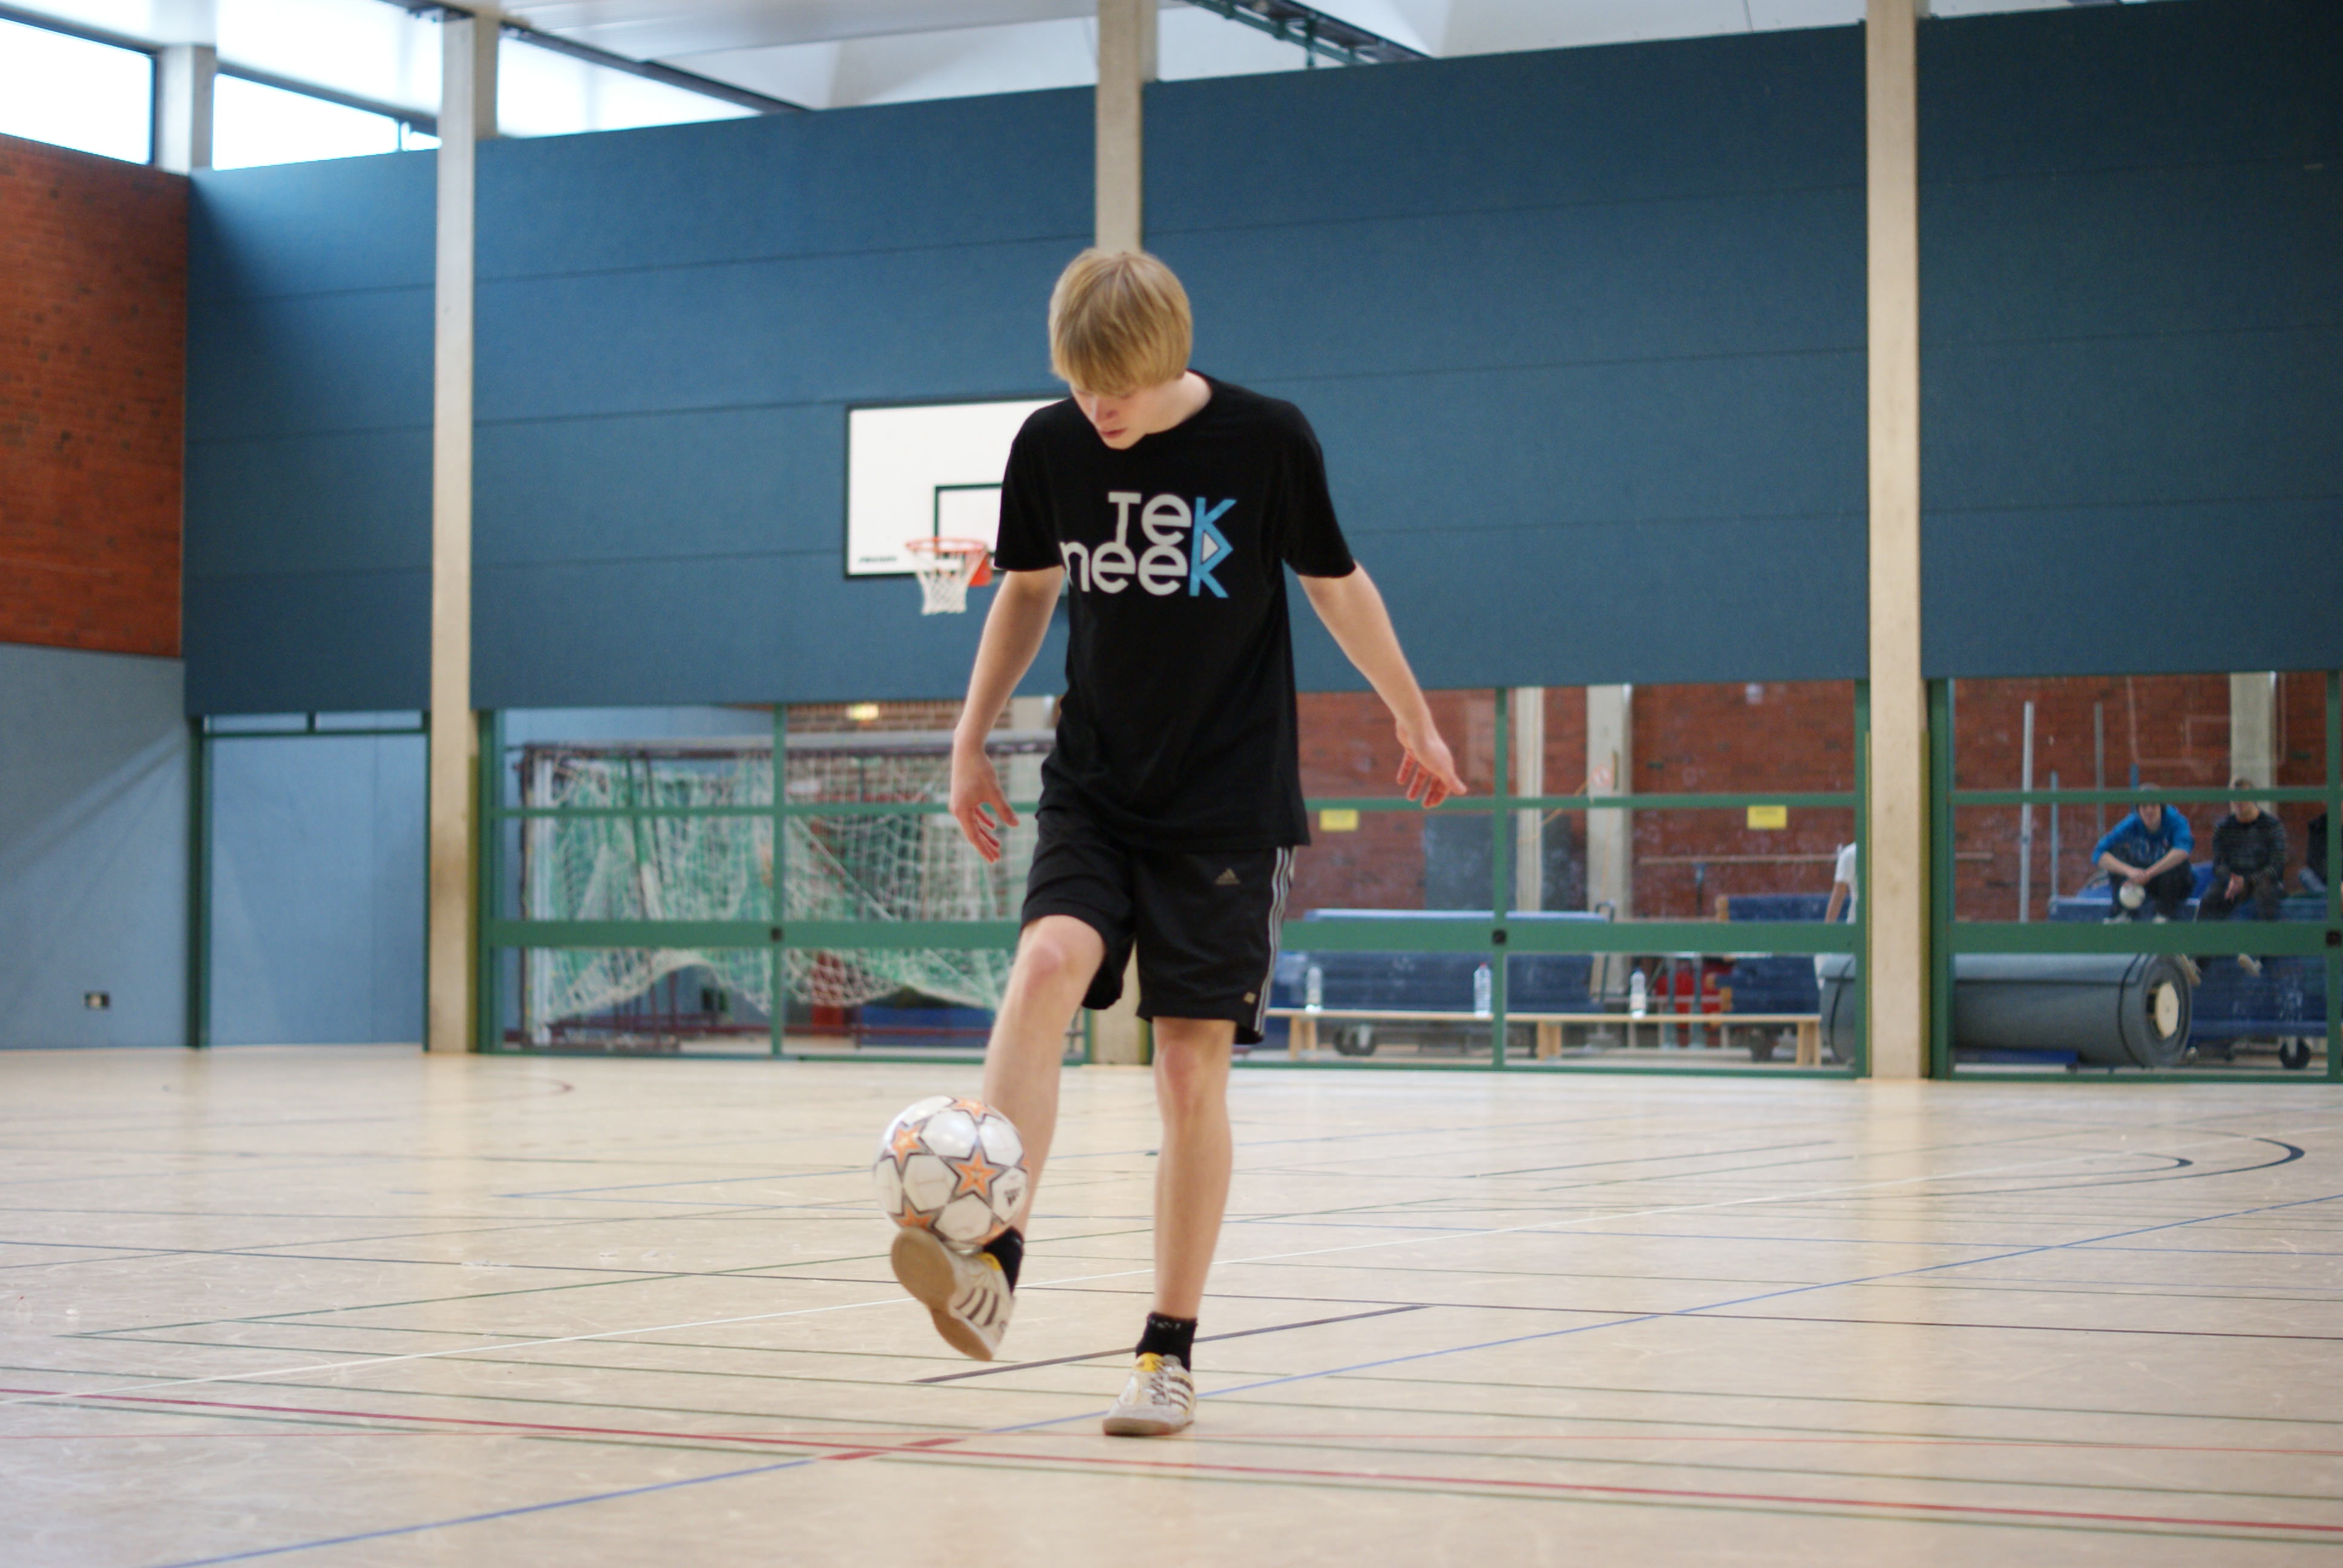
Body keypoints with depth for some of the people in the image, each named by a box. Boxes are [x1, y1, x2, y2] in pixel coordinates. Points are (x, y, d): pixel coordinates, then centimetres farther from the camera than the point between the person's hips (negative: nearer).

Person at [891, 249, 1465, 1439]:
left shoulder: (1266, 441, -10)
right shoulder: (1048, 447, -2)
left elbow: (1336, 584, 4)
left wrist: (1416, 725, 14)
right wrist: (971, 739, 13)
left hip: (1229, 804, -2)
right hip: (1093, 790, 2)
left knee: (1192, 1070, -4)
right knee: (1047, 963, -25)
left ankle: (1170, 1352, 7)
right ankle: (989, 1262, -32)